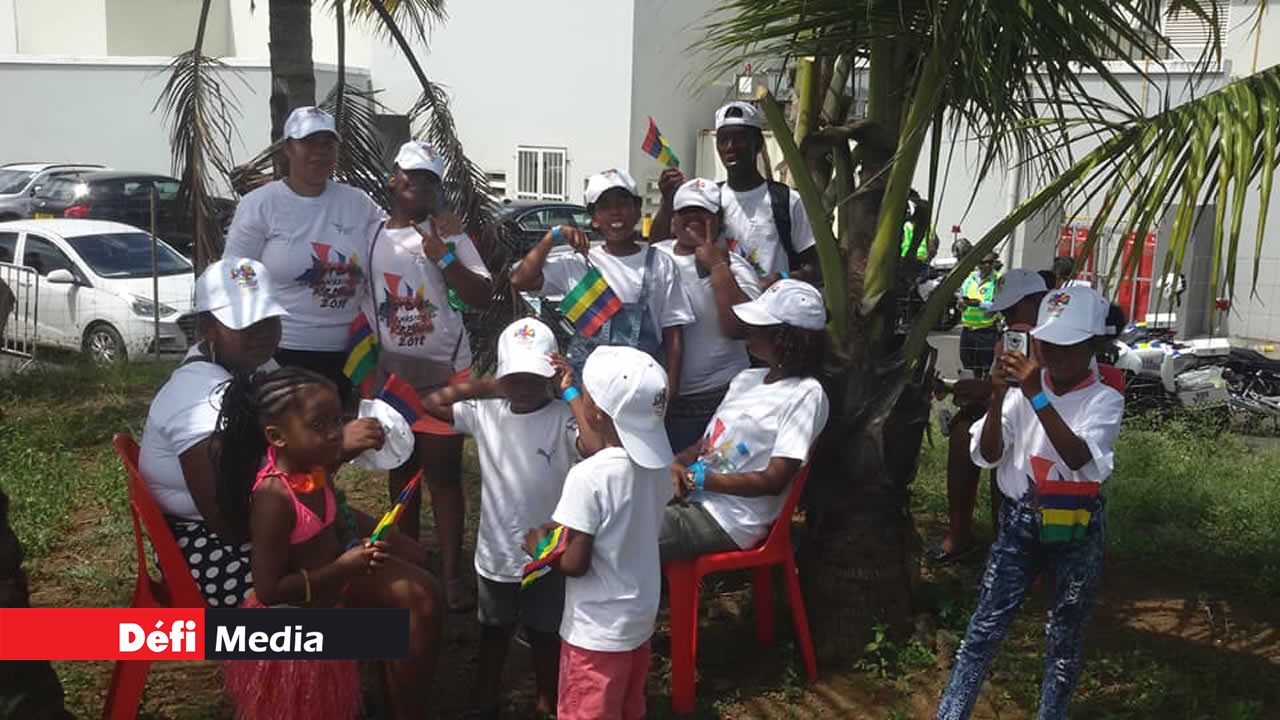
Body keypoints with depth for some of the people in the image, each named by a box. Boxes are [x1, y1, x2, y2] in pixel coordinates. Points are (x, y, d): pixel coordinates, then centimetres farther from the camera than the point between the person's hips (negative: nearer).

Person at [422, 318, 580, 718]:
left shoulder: (563, 418, -18)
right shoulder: (485, 412, -6)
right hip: (496, 553, 3)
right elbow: (431, 405, -7)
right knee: (494, 632, 24)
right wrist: (485, 387, -10)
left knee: (546, 635, 18)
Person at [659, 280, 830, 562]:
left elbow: (773, 482, -15)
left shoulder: (805, 395, -12)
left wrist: (697, 478, -16)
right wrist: (679, 463, -5)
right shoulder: (747, 379, 14)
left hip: (729, 520, -8)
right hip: (694, 498, 8)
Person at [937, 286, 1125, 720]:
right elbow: (987, 456, -8)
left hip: (1076, 529, -1)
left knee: (1065, 636, 13)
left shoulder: (1105, 400, -8)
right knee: (986, 624, 5)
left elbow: (1080, 459, -26)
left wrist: (1038, 397, -33)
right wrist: (997, 399, -22)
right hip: (1019, 521, 1)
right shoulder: (1023, 389, -3)